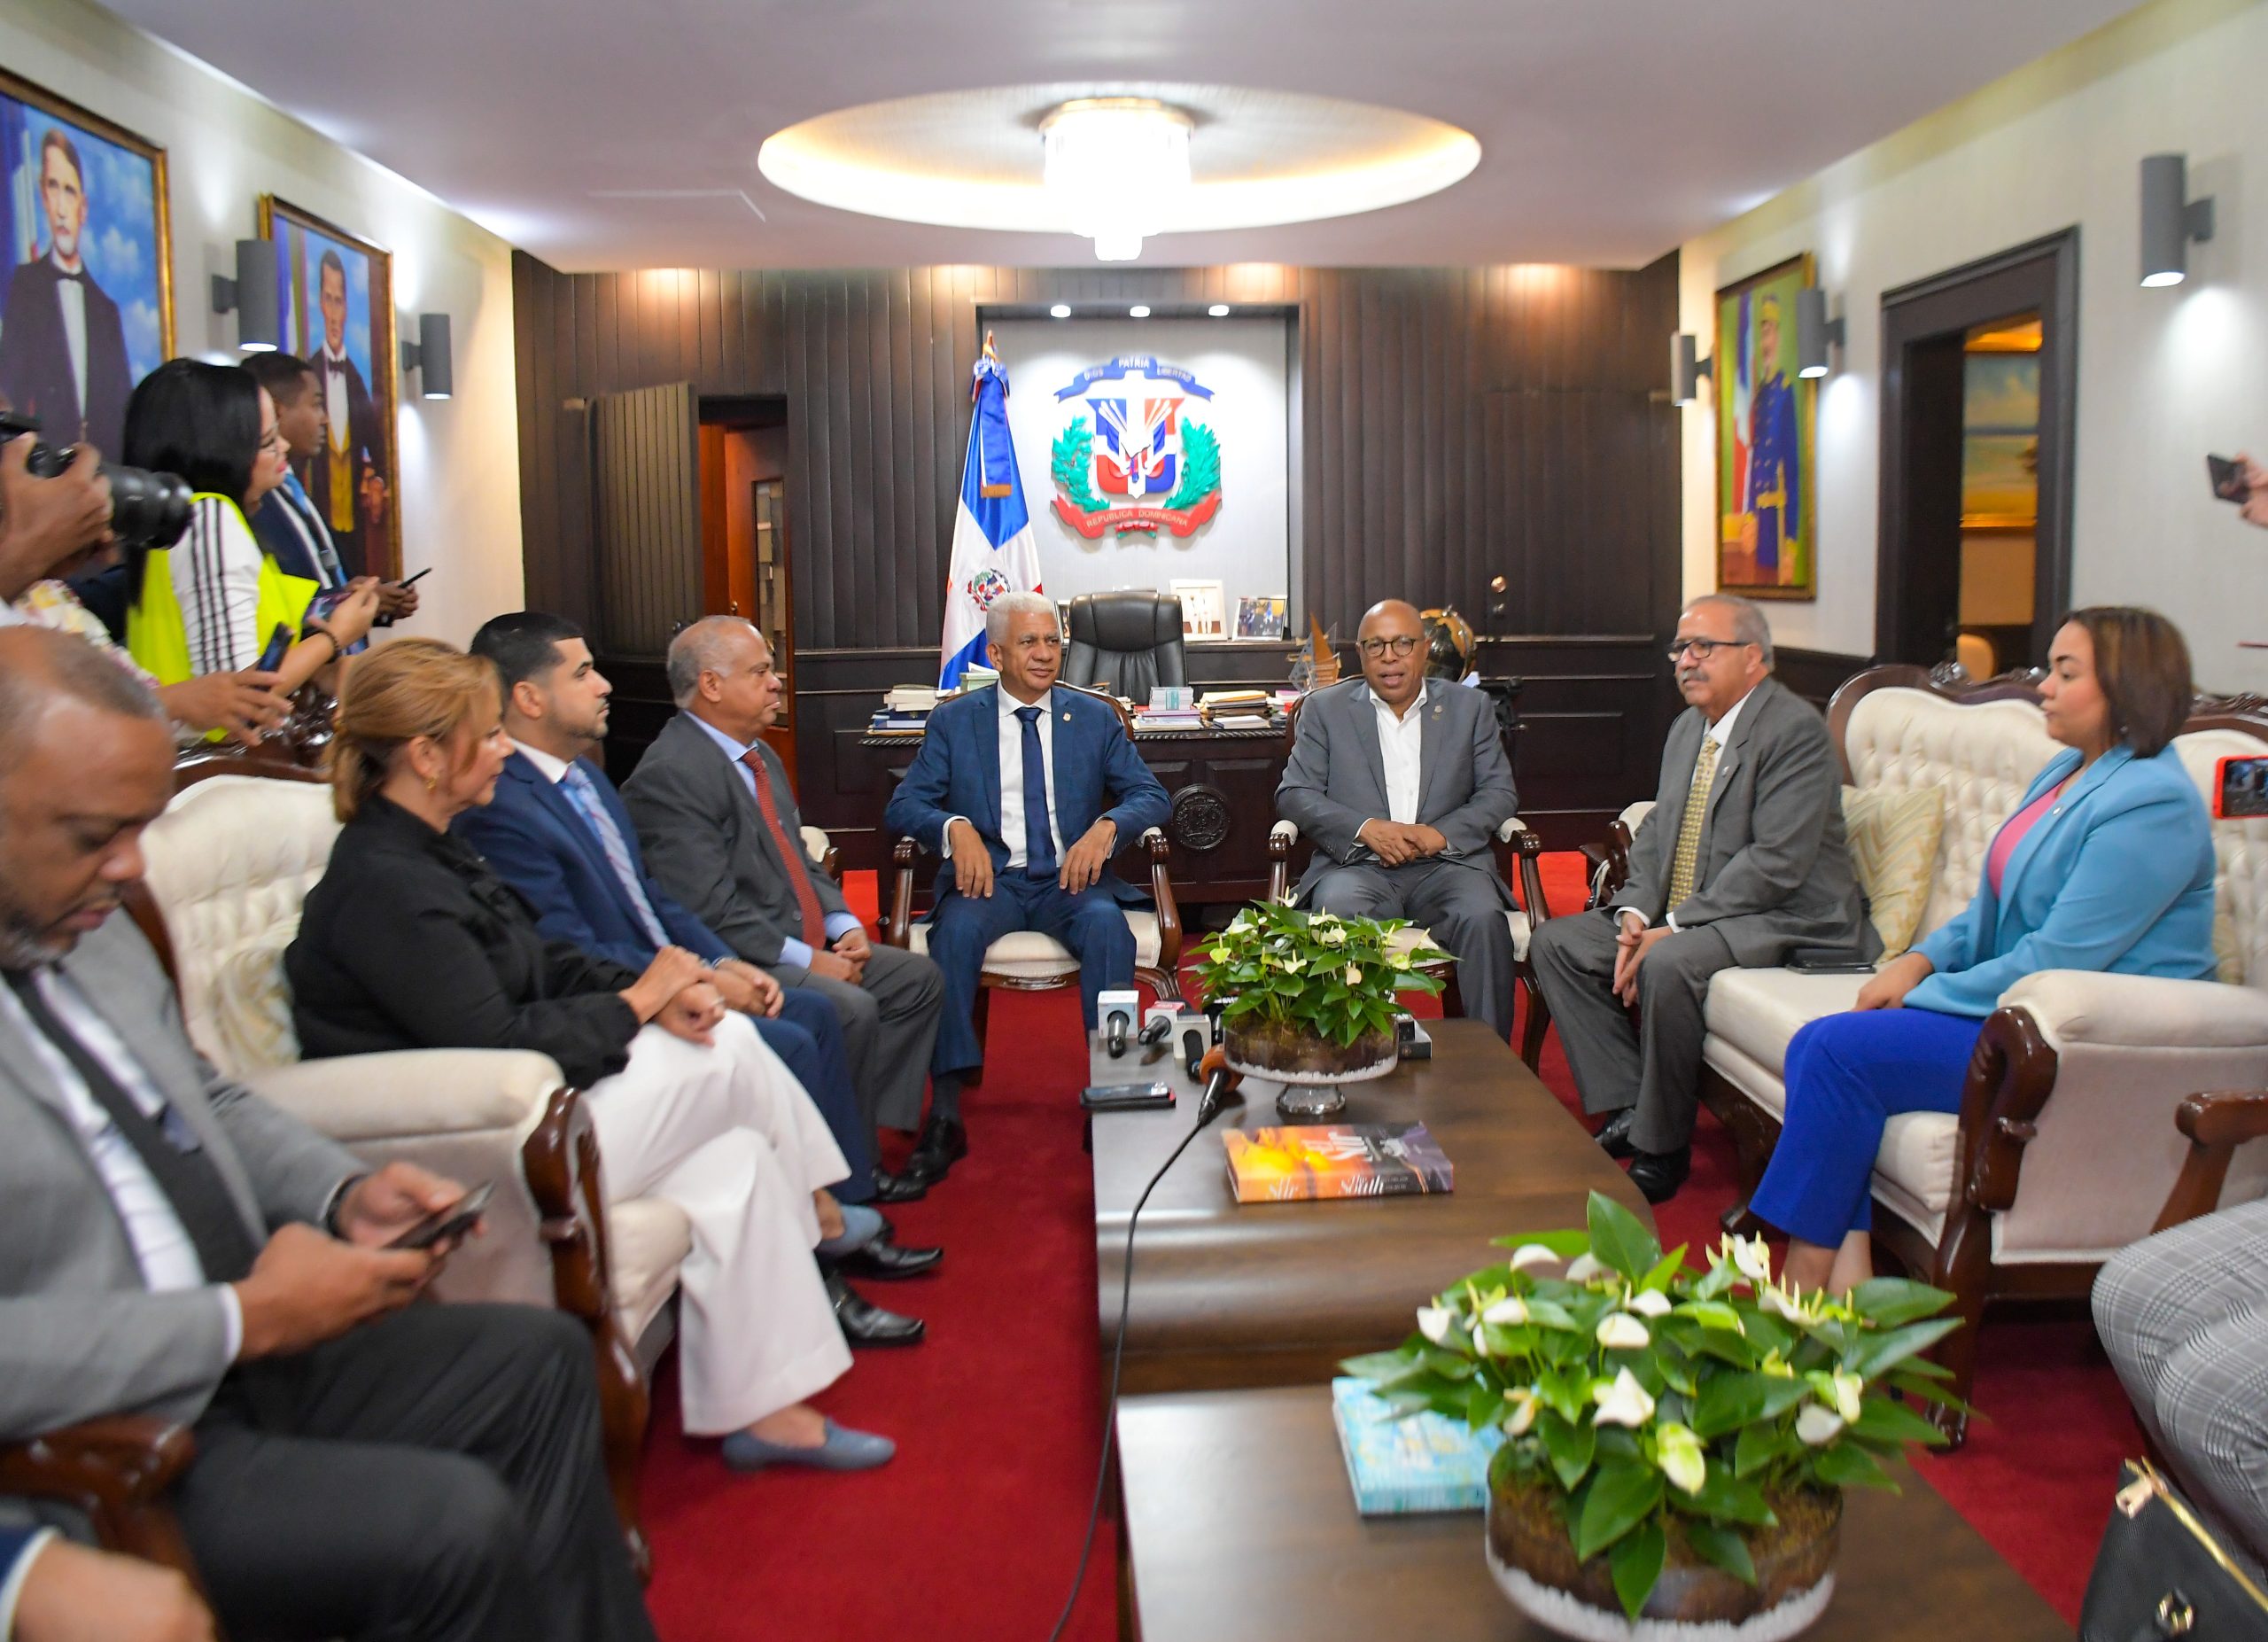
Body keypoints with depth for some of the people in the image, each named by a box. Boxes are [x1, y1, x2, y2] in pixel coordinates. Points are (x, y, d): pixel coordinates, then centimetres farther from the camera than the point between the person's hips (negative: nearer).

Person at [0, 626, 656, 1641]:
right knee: (450, 1521, -22)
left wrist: (344, 1195, 2)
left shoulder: (84, 925, 5)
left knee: (542, 1357, 10)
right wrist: (243, 1319, -20)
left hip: (243, 1349, 9)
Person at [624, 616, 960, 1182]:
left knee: (918, 978, 4)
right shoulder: (669, 775, -18)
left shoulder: (762, 758, 14)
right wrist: (804, 960, -20)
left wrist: (844, 925, 3)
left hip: (800, 946, 10)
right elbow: (709, 910, -23)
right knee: (851, 1008, -28)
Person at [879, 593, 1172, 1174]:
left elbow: (1150, 795, 8)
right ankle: (949, 1100, -29)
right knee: (955, 930, -33)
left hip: (1071, 879, 1)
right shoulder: (954, 721, 10)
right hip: (990, 877, 0)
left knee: (1108, 925, -33)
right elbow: (903, 805, 4)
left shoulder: (1094, 718, 13)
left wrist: (1106, 826, -14)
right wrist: (956, 827, -18)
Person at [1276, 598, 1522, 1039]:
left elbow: (1500, 793, 10)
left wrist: (1441, 833, -10)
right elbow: (1293, 794, 4)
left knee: (1483, 916, -32)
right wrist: (1367, 829, -12)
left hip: (1446, 865, 1)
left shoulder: (1471, 708, 15)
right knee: (1337, 912, -36)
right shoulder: (1325, 709, 12)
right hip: (1358, 867, -1)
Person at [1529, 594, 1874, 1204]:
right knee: (1555, 942, -1)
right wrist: (1635, 913, -7)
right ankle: (1628, 1107, -2)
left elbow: (1776, 862, -22)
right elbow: (1655, 832, 14)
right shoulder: (1687, 730, 14)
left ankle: (1660, 1149, -17)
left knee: (1670, 964, -35)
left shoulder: (1795, 728, -14)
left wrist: (1673, 929, -23)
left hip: (1780, 920, -9)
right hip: (1680, 918, 9)